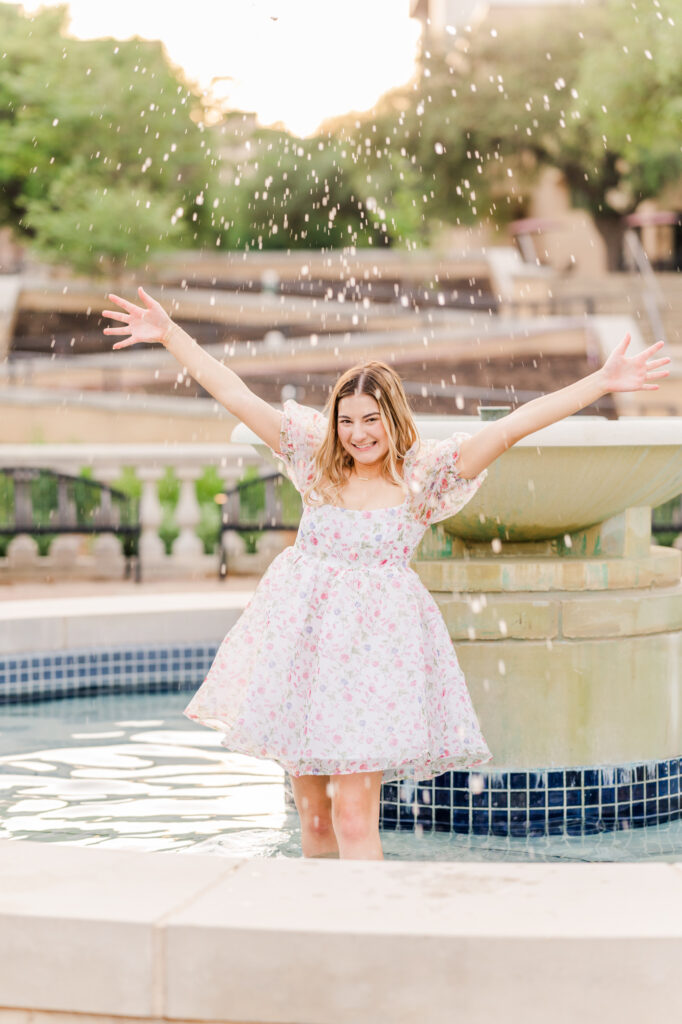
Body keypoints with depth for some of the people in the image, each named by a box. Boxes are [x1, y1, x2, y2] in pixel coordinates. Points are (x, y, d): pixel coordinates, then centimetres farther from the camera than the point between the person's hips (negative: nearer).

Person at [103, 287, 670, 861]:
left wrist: (602, 383, -19)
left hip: (374, 645, -4)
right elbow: (236, 396, 6)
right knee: (312, 814, 11)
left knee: (353, 816, -9)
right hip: (304, 638, 4)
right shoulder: (318, 460, 5)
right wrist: (169, 334, 7)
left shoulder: (423, 474, -4)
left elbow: (509, 429, -12)